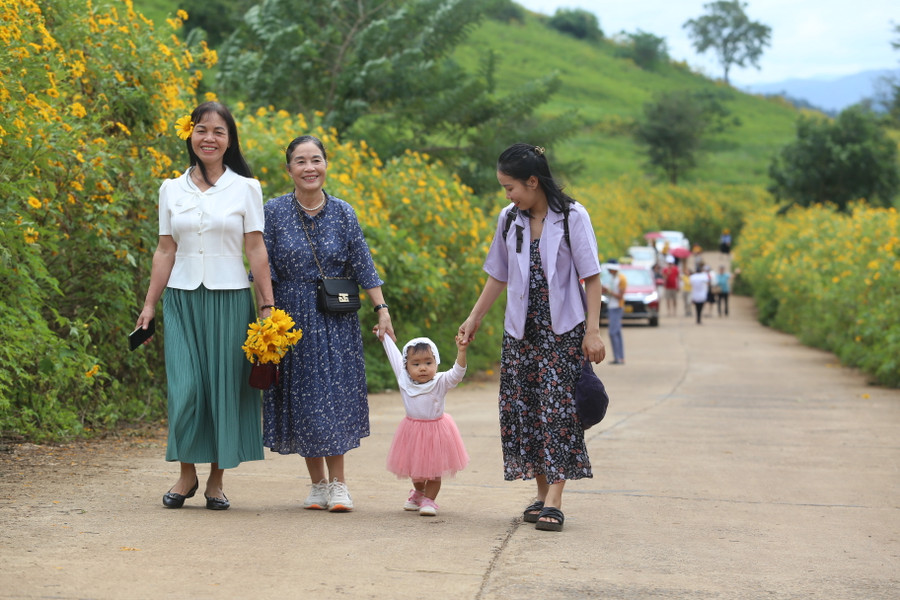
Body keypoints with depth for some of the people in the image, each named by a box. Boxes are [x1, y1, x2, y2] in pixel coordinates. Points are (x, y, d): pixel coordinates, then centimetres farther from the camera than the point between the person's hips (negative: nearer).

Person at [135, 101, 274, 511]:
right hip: (182, 297, 1)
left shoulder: (245, 188, 2)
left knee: (225, 384, 1)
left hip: (229, 299, -1)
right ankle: (187, 473, 9)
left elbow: (256, 250, 1)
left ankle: (216, 479, 11)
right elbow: (165, 251, 10)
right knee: (184, 385, -6)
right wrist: (149, 304, 6)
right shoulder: (171, 190, 8)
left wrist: (267, 306, -4)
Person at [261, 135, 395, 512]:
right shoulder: (274, 212, -2)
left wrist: (382, 310, -4)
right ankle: (317, 484, 15)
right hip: (291, 317, 0)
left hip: (336, 319, 0)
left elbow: (363, 266, 3)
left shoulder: (343, 213, 2)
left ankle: (337, 484, 4)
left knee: (335, 395, -2)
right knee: (302, 398, 3)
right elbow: (265, 271, -1)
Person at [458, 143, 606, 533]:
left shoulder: (572, 217, -7)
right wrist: (474, 319, 18)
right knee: (523, 408, 1)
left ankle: (554, 501, -13)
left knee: (558, 408, -10)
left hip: (563, 329, -5)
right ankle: (541, 495, 10)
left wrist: (592, 332, -13)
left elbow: (591, 277, -7)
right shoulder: (509, 219, 7)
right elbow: (498, 275, 17)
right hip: (521, 331, 5)